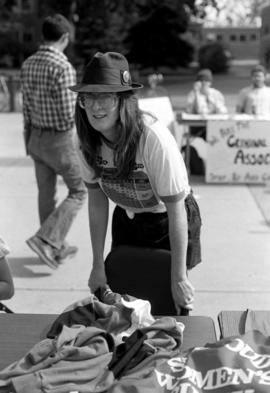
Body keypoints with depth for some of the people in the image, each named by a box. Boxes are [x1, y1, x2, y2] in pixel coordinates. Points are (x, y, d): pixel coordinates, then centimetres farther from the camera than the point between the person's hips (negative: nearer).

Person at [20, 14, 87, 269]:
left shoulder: (28, 64, 3)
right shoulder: (63, 66, -21)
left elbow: (26, 107, 10)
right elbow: (69, 114, -22)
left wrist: (29, 140, 18)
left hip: (36, 137, 8)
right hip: (59, 140, -8)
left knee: (46, 193, 15)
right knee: (78, 191, 7)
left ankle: (57, 247, 27)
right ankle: (46, 239, -4)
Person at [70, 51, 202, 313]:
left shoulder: (153, 138, -32)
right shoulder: (87, 139, -15)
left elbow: (176, 210, -26)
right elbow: (96, 199, -5)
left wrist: (179, 278, -22)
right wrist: (98, 266, -4)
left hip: (168, 224, -4)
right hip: (125, 221, 5)